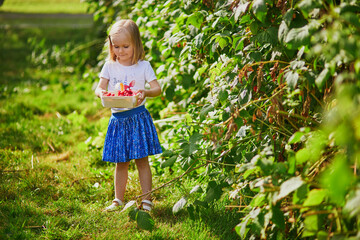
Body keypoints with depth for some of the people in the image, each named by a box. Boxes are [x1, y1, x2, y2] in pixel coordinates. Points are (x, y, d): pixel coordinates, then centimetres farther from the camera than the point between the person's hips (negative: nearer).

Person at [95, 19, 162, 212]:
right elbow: (99, 89, 0)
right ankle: (118, 201, 20)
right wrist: (101, 93, -24)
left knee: (142, 160, 1)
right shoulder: (109, 66, 4)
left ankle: (147, 200, 8)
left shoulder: (143, 66, -2)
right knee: (120, 163, 10)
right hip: (118, 119, 2)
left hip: (138, 117, -2)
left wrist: (145, 92, -30)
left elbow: (157, 89, -8)